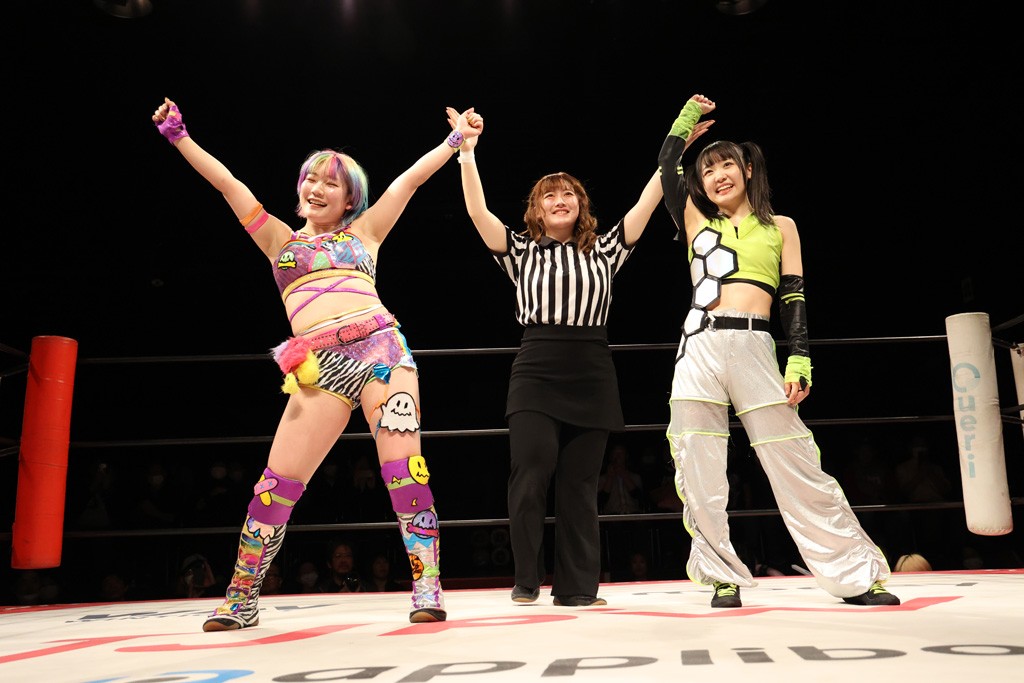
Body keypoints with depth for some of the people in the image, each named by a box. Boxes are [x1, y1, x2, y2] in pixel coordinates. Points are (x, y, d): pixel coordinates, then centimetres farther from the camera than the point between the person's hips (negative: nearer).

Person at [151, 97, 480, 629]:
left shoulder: (363, 231, 21)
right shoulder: (281, 240, 22)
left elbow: (410, 179, 21)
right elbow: (226, 183, 21)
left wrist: (456, 138, 24)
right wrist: (178, 136, 21)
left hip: (381, 348, 0)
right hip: (320, 368, 1)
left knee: (403, 468, -11)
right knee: (278, 482, -2)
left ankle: (427, 586, -5)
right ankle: (241, 598, 11)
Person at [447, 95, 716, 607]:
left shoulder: (603, 251, 14)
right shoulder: (522, 252, 12)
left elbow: (647, 202, 8)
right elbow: (478, 212, -1)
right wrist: (467, 153, -9)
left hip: (592, 377, 2)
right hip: (536, 375, -1)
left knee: (579, 486, 3)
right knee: (530, 477, -12)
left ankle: (577, 587, 10)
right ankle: (526, 580, 3)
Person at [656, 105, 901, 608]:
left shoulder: (780, 226, 16)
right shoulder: (696, 223, 17)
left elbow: (794, 298, 9)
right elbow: (667, 168, 11)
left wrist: (799, 361, -3)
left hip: (756, 350, -1)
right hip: (700, 347, 1)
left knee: (797, 467, -1)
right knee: (700, 472, -1)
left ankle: (856, 575, 10)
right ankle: (722, 575, 13)